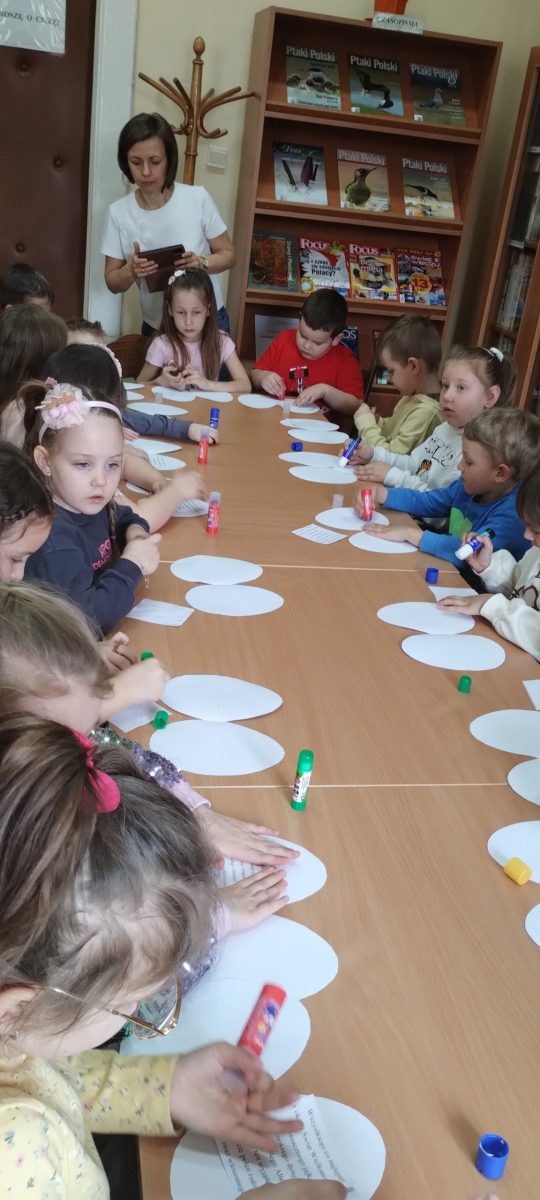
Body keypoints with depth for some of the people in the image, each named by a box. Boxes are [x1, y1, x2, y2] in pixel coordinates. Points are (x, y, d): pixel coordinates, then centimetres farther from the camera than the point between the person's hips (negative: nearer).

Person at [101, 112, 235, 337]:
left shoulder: (198, 198, -12)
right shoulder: (119, 212, -8)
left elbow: (228, 255, -2)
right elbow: (112, 283, -2)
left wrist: (200, 262, -22)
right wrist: (131, 271, -23)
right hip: (156, 328, 1)